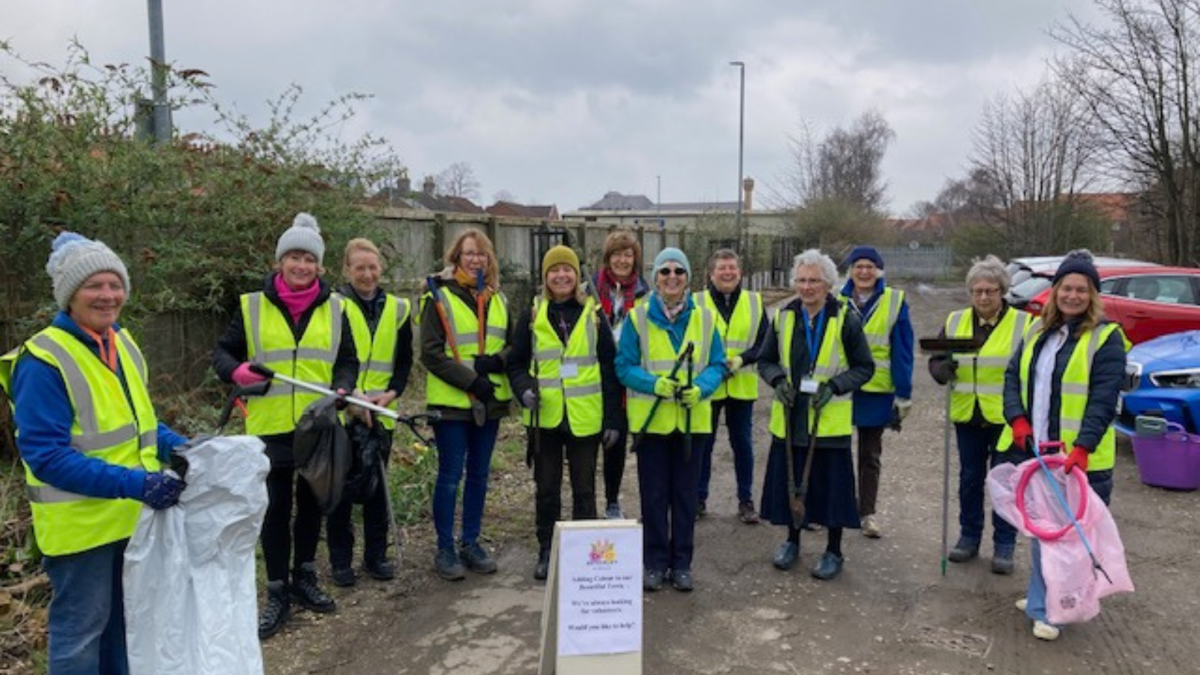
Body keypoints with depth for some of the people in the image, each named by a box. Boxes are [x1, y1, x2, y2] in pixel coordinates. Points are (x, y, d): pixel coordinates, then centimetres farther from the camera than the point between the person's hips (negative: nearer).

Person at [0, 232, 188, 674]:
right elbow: (45, 455, -22)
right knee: (81, 630, 8)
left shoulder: (123, 344, 5)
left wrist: (178, 446, -4)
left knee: (125, 620, 21)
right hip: (80, 522, -7)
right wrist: (133, 483, -30)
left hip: (132, 514, 7)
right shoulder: (43, 361, -19)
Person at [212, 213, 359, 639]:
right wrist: (238, 372, -18)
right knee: (276, 507, 4)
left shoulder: (335, 308, 4)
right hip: (271, 426, -2)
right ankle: (277, 593, 18)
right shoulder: (252, 307, 0)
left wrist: (341, 390, -13)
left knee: (312, 502, 14)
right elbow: (223, 352, 4)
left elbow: (347, 361, 7)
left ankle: (304, 580, 32)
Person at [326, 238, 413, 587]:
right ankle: (340, 560, 17)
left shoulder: (397, 309, 8)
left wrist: (392, 392, -8)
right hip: (341, 412, -3)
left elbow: (404, 359, 9)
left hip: (381, 412, 3)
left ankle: (375, 555, 22)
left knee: (377, 484, 11)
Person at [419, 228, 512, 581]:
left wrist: (496, 361, -10)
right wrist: (470, 380, -17)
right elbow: (431, 353, -11)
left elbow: (514, 346, 12)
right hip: (452, 403, -5)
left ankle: (471, 543, 25)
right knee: (450, 476, 1)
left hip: (490, 402, 5)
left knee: (479, 475, 12)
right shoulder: (439, 297, -6)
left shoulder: (497, 299, 11)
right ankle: (445, 549, 14)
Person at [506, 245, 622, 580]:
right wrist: (525, 388, -14)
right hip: (545, 417, 1)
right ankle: (546, 551, 25)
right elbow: (516, 362, 7)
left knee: (584, 488, 9)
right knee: (547, 488, 11)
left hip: (585, 418, 0)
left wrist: (612, 418, 0)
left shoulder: (593, 315, 3)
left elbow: (609, 368, 4)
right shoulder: (532, 316, 4)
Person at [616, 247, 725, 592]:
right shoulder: (638, 317, -2)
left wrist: (700, 388, -16)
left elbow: (716, 365, 4)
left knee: (686, 493, 9)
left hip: (692, 419, 2)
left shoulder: (704, 318, 4)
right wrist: (655, 384, -20)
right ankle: (655, 562, 20)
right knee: (654, 494, 6)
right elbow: (624, 367, -4)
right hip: (651, 419, -2)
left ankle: (681, 562, 22)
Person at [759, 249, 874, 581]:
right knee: (789, 481, 12)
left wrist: (833, 386, -17)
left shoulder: (845, 319, -6)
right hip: (789, 417, 3)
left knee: (831, 484, 4)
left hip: (830, 420, -3)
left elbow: (864, 367, -2)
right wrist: (778, 380, -9)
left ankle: (833, 551, 22)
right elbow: (765, 361, 12)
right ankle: (792, 540, 32)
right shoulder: (783, 316, 4)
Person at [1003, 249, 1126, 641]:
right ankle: (1042, 598, 31)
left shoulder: (1106, 337, -8)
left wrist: (1081, 448, -23)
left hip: (1079, 458, -6)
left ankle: (1049, 608, 11)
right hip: (1036, 451, 6)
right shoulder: (1038, 330, 11)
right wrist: (1018, 419, -6)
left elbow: (1103, 400, -15)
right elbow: (1013, 376, 11)